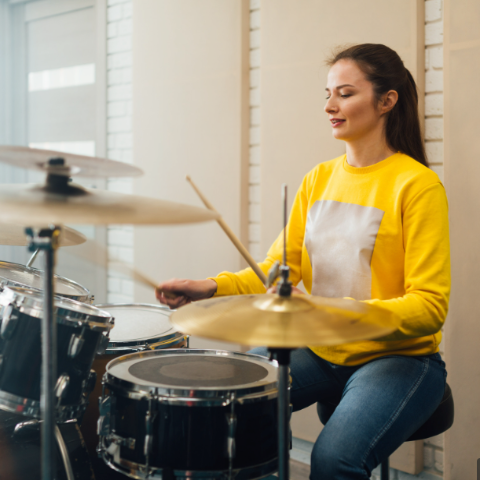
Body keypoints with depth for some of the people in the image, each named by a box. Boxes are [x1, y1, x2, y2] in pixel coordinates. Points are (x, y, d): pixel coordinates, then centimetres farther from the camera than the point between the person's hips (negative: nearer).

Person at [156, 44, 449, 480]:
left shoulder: (417, 185, -11)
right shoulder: (318, 179, 9)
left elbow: (429, 306, -16)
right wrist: (214, 288, -11)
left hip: (397, 356, -5)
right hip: (319, 349, 6)